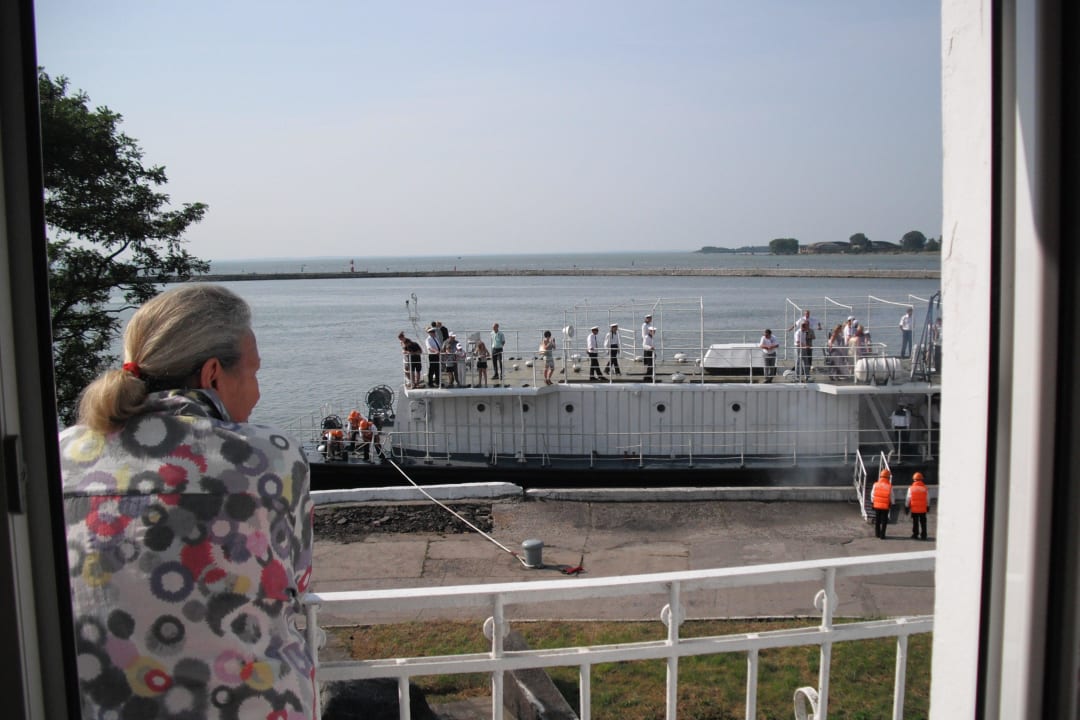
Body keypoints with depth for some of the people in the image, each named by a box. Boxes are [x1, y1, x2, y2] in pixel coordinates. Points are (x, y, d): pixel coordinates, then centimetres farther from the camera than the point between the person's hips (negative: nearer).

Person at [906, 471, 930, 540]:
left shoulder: (911, 488, -6)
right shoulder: (925, 488, -2)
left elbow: (908, 499, -2)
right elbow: (928, 499, 5)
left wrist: (906, 507, 8)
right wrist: (928, 507, 18)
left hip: (914, 509, -1)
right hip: (923, 509, 1)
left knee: (915, 523, 6)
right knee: (923, 523, 9)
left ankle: (915, 535, 8)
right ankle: (923, 535, 10)